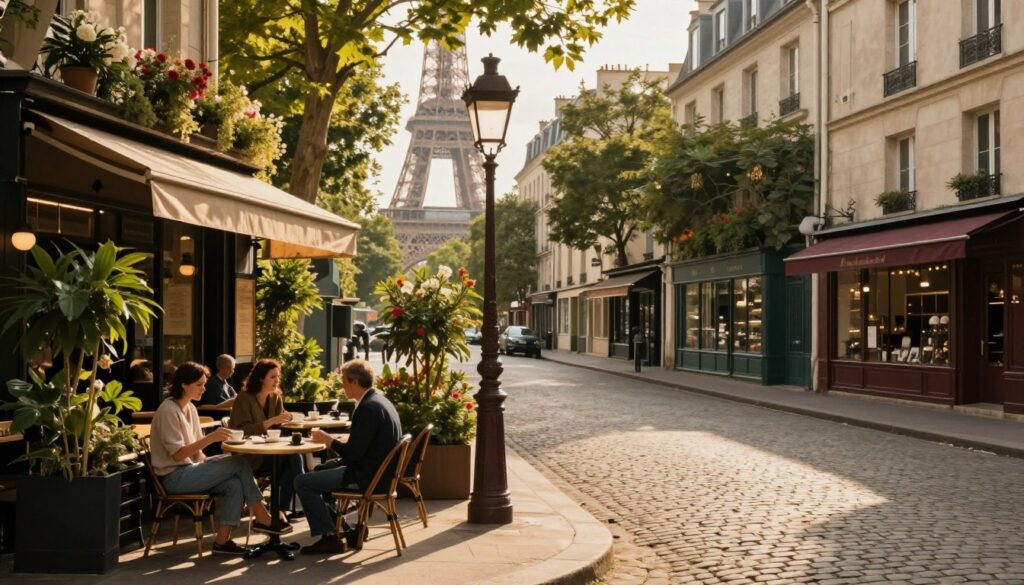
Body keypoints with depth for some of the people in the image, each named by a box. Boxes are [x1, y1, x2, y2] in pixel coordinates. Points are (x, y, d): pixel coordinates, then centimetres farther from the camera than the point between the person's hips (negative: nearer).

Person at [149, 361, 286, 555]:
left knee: (235, 484, -16)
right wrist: (210, 438, -29)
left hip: (189, 470, 8)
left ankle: (222, 540, -14)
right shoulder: (168, 411, -14)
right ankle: (262, 518, -5)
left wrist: (207, 465, -1)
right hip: (174, 477, -8)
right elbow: (177, 454, -21)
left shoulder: (190, 408, 13)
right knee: (239, 463, -16)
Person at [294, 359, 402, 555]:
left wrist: (328, 440, -7)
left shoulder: (368, 408, -21)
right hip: (378, 470, 11)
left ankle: (330, 537, -3)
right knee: (317, 472, 25)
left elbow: (354, 452, -22)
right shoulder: (380, 401, 11)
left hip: (367, 476, -11)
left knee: (302, 482, -10)